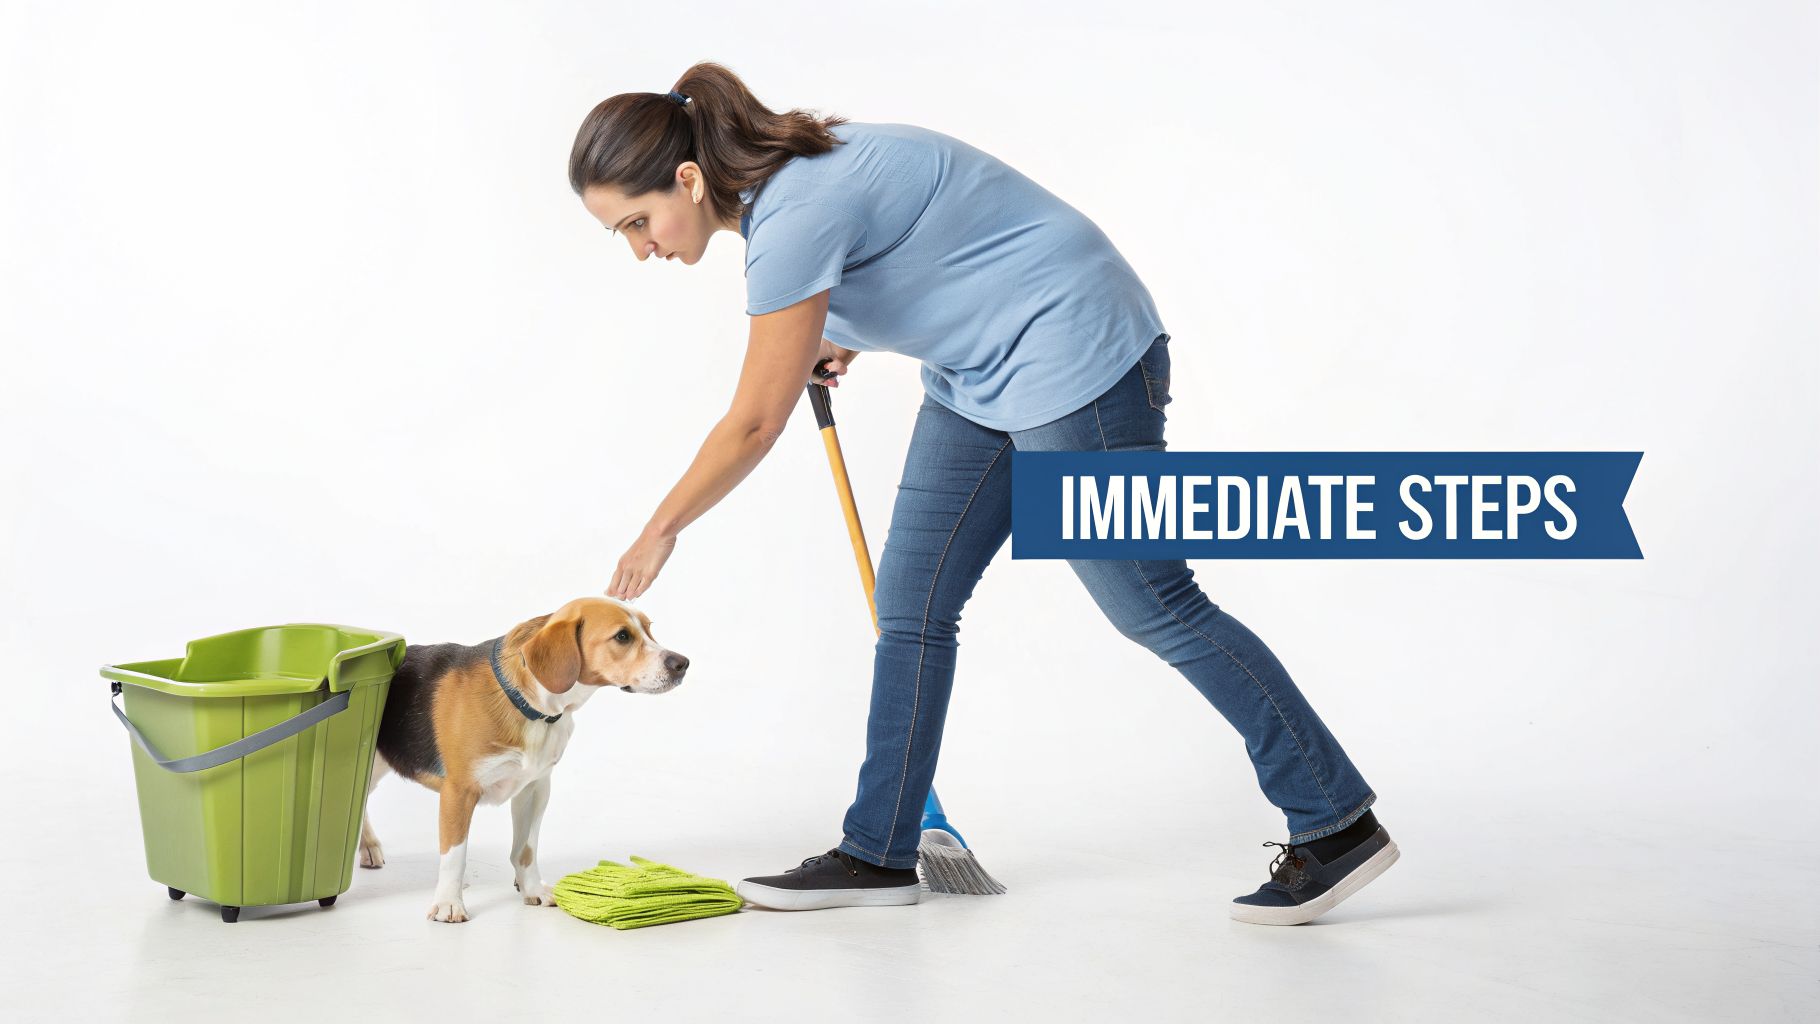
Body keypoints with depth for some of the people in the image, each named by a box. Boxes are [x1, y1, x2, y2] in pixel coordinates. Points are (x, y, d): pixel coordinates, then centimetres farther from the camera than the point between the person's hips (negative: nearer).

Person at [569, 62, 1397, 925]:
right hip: (979, 376, 10)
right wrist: (846, 338, 13)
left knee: (1153, 607, -4)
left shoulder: (792, 214, -25)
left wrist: (661, 529, -6)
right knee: (910, 604, 6)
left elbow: (754, 426, -19)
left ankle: (1338, 822, 7)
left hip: (1073, 350, -10)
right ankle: (879, 853, 14)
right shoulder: (774, 175, 4)